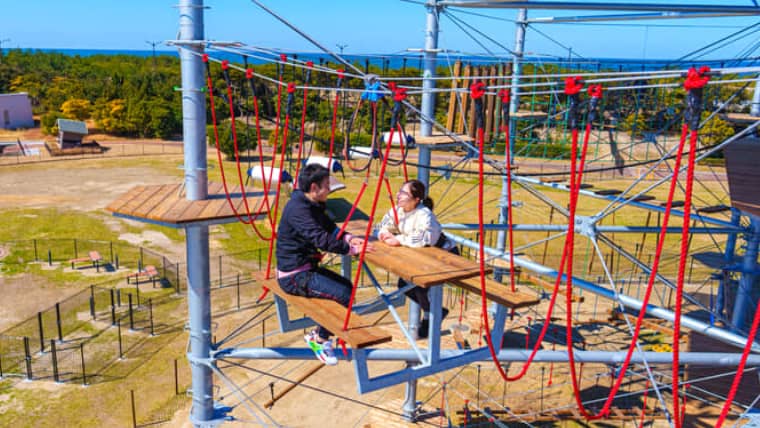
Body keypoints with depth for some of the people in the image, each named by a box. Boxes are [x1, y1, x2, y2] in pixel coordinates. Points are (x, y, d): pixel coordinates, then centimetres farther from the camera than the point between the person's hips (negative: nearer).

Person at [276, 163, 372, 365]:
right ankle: (319, 339, 3)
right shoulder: (298, 208, -23)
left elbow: (331, 228, 15)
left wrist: (349, 238, -4)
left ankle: (319, 335, 14)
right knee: (344, 294, -16)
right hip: (294, 276, -11)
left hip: (306, 267, 11)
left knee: (347, 286, 10)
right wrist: (352, 249, -26)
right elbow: (321, 239, -31)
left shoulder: (313, 205, 10)